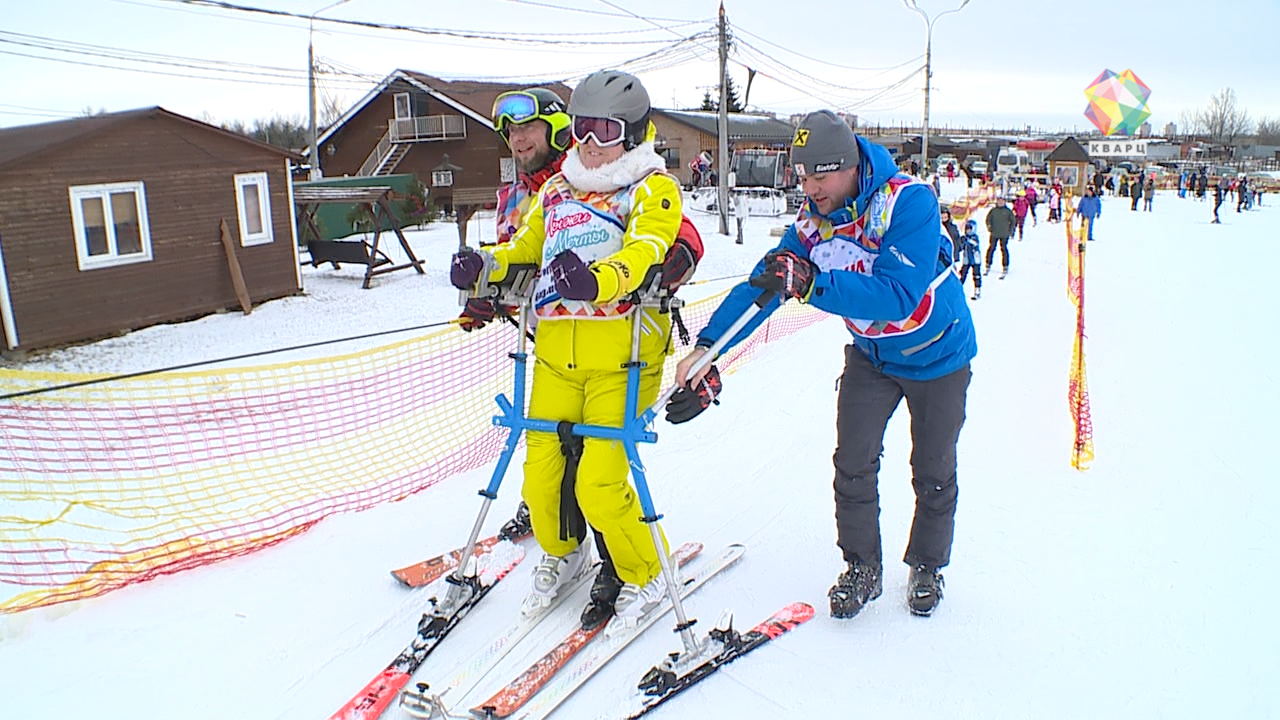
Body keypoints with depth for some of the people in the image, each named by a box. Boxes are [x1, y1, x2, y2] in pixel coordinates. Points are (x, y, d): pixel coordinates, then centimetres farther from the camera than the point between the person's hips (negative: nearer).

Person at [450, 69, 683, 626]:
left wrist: (601, 278, -39)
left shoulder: (652, 188, 0)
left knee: (599, 483, -9)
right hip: (556, 354, 5)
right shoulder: (555, 190, 18)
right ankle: (561, 553, 39)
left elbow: (644, 250, -18)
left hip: (621, 355, -5)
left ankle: (645, 575, 19)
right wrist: (486, 267, 0)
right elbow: (525, 249, 22)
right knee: (540, 471, 6)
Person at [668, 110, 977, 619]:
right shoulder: (812, 219, -14)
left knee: (933, 472, 10)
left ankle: (927, 567, 32)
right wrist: (707, 344, -27)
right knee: (853, 463, -2)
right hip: (871, 355, 4)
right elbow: (761, 284, -17)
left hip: (937, 354, -4)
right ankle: (862, 567, 17)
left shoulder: (909, 201, -31)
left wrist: (811, 284, -49)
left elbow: (899, 296, -41)